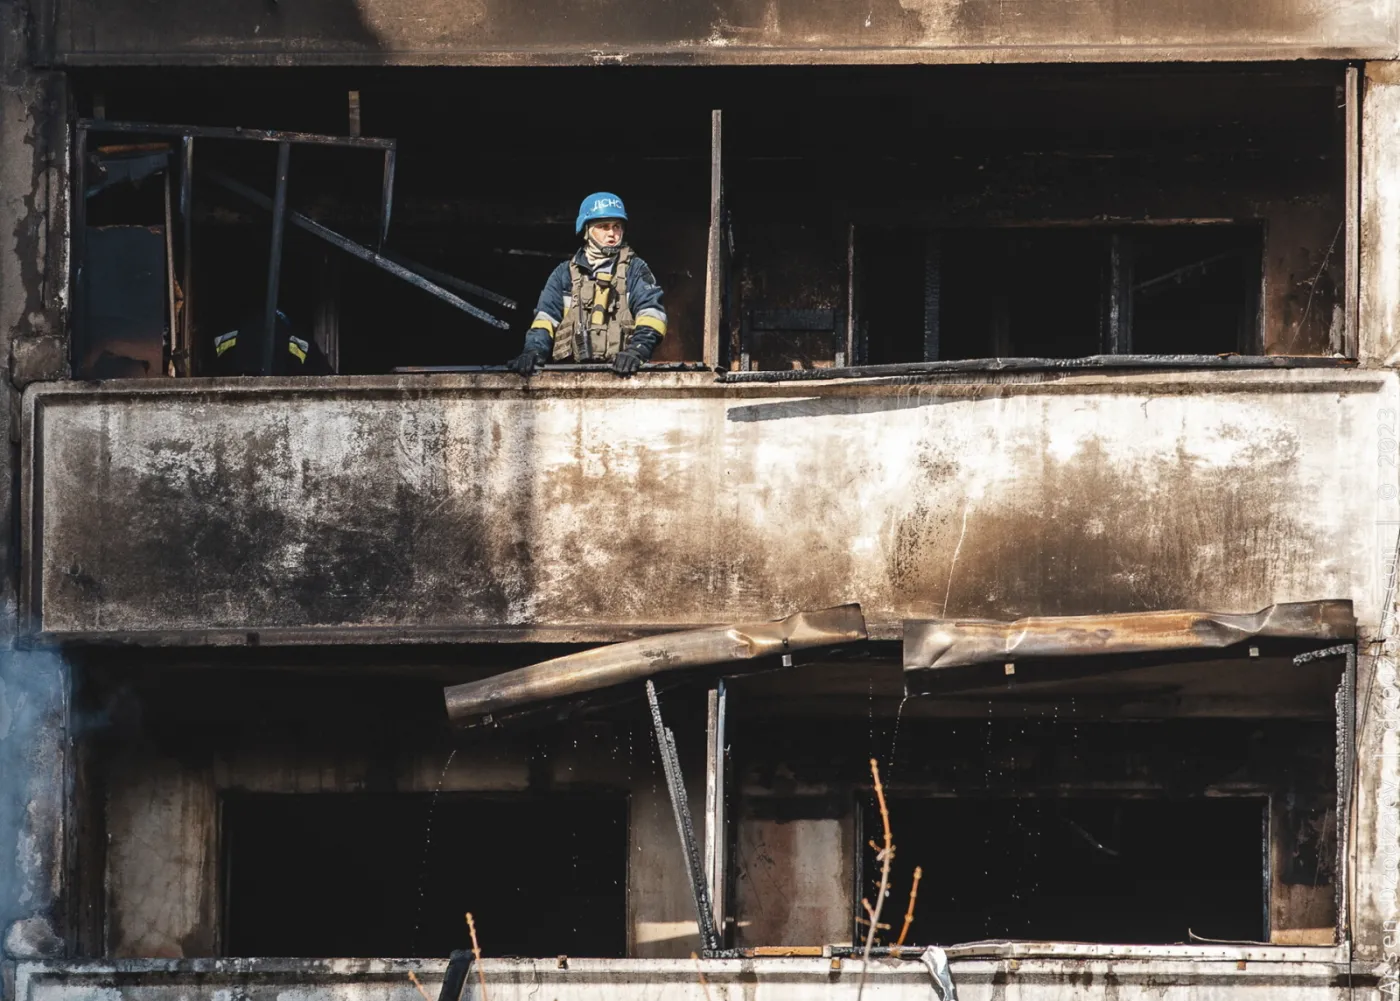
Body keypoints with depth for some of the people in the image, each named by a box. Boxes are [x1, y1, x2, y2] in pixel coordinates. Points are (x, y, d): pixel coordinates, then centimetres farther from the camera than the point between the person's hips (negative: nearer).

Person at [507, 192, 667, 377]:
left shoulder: (635, 270, 14)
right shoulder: (565, 273, 23)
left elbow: (651, 313, 1)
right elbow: (546, 318, 15)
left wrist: (636, 351, -17)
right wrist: (534, 350, -5)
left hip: (619, 373, -2)